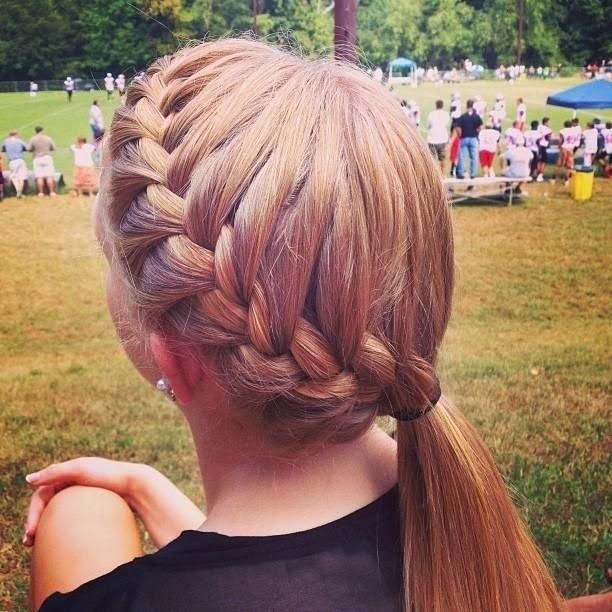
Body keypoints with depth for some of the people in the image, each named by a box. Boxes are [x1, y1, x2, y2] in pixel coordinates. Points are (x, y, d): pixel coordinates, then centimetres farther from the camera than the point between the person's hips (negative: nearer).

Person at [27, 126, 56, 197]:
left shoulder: (33, 139, -4)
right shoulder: (48, 138, -2)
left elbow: (29, 149, -5)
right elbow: (53, 148, 4)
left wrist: (35, 150, 14)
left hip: (37, 159, 0)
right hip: (47, 157, 0)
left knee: (39, 177, 2)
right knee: (49, 176, 1)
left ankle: (41, 193, 1)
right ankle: (52, 192, 0)